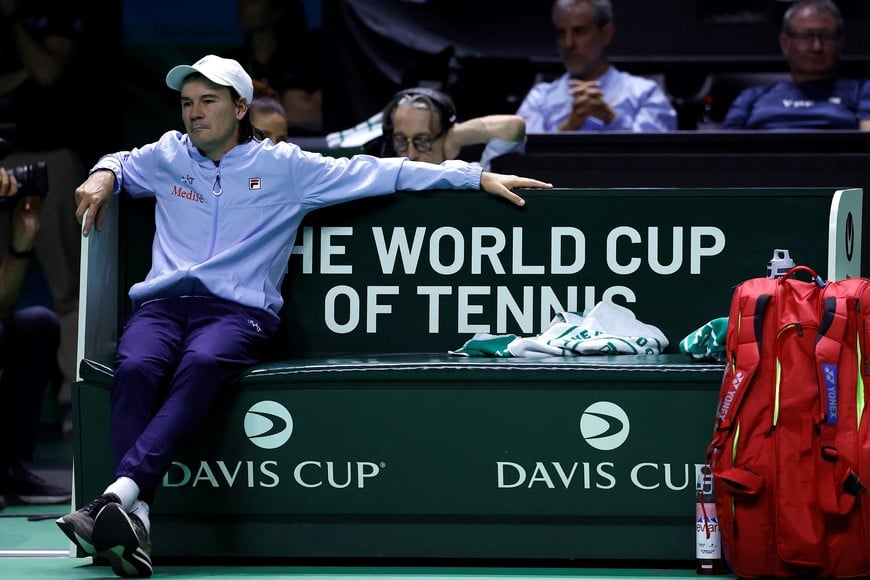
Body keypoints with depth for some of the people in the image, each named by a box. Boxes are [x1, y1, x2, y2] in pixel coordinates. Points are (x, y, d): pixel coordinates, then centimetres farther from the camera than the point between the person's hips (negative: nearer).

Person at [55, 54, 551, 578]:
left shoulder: (284, 167, 12)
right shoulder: (168, 156, 20)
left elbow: (377, 174, 14)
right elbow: (122, 162, 43)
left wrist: (479, 177, 13)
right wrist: (103, 177, 17)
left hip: (238, 310, -2)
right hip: (161, 304, 2)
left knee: (201, 363, -39)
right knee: (137, 368, -34)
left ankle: (120, 493, -55)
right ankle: (137, 519, -48)